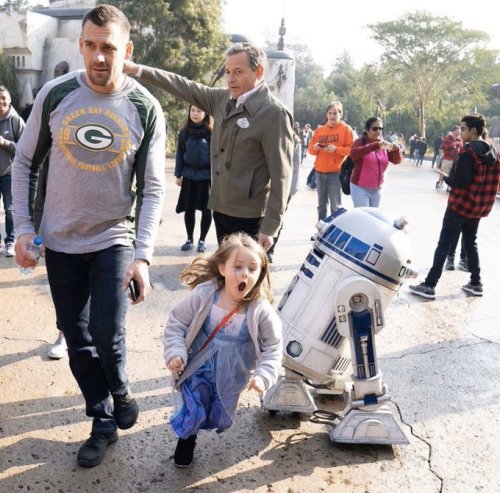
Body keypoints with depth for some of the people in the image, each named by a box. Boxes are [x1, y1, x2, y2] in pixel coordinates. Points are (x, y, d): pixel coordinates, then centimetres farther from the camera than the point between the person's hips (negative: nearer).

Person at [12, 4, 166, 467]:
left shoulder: (145, 109, -8)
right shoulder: (55, 94, -5)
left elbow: (152, 188, -7)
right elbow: (25, 162, 4)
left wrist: (143, 255, -14)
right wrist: (23, 228, -3)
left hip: (114, 240, -2)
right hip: (60, 241, 2)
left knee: (107, 334, -9)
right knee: (77, 339, 8)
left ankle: (119, 389, 26)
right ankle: (103, 422, 28)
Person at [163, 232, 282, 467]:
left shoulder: (261, 310, -20)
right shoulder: (203, 295, -19)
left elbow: (273, 346, -10)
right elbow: (176, 322, -8)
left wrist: (263, 375, -19)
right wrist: (175, 352, -17)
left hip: (231, 376, 1)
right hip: (197, 369, -1)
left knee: (220, 421, 15)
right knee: (194, 414, -2)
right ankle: (186, 438, 32)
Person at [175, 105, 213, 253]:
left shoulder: (211, 132, -5)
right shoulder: (184, 132, 5)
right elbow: (180, 154, 8)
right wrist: (178, 174, 5)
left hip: (206, 176, -3)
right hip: (188, 176, 3)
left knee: (206, 209, 6)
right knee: (189, 209, 8)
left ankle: (202, 240, 18)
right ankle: (189, 239, 22)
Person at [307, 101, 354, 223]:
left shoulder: (346, 129, 0)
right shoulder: (320, 129, 13)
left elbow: (351, 149, -7)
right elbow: (310, 148, 14)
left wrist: (336, 149, -19)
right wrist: (315, 147, -8)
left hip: (336, 172, -5)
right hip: (319, 172, 5)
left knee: (335, 206, -3)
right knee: (321, 204, 11)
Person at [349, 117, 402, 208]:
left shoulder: (384, 144, 7)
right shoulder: (360, 142, -8)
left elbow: (397, 160, 2)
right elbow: (354, 154, -29)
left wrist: (396, 150, -21)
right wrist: (376, 145, -37)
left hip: (377, 189, 5)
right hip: (360, 188, -5)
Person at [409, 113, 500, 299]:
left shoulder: (468, 152, -17)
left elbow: (459, 182, -22)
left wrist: (445, 176, -6)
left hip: (460, 205, -8)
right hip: (478, 207, 8)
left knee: (444, 244, -5)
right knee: (470, 244, 18)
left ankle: (429, 286, -4)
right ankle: (476, 283, 21)